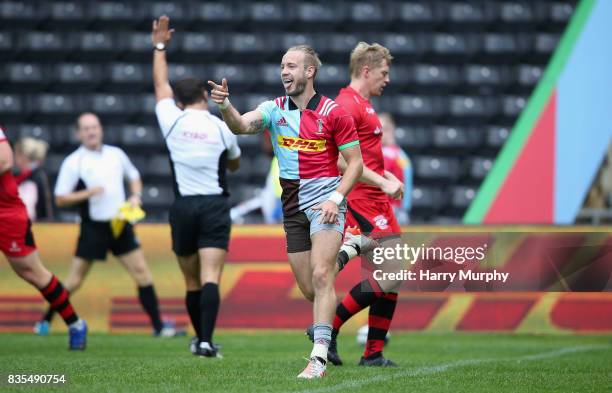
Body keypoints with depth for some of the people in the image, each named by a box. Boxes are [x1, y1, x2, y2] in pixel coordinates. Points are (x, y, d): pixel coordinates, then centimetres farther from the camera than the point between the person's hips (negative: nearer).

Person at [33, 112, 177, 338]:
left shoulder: (115, 154, 6)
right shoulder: (73, 163, -6)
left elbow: (134, 176, 23)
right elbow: (60, 199, -6)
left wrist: (135, 196, 3)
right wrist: (87, 193, -19)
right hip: (93, 228, -4)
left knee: (141, 272, 0)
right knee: (74, 280, -2)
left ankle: (158, 326, 4)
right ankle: (45, 321, 13)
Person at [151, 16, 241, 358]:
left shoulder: (172, 121, 0)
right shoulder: (223, 129, 1)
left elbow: (161, 85, 18)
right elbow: (234, 164, 20)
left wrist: (160, 46, 29)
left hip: (183, 208, 1)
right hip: (215, 207, -1)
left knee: (192, 281, 13)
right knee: (210, 278, -10)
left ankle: (201, 339, 23)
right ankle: (206, 340, -23)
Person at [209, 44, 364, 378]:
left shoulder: (334, 113, -5)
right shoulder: (274, 109, 5)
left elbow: (355, 162, -1)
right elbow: (241, 125, -13)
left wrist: (336, 198, -14)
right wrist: (224, 104, -34)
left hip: (324, 199, -5)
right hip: (292, 205, 5)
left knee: (321, 276, -17)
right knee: (308, 288, 5)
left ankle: (319, 358, -21)